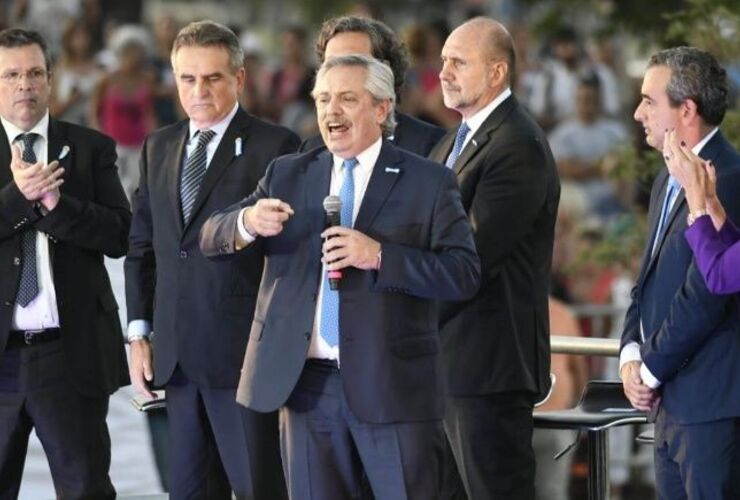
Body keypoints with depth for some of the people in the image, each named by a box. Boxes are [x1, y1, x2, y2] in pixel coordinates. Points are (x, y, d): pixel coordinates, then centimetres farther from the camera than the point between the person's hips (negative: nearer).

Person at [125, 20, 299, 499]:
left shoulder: (276, 146, -5)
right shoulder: (159, 147, 14)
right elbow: (142, 245, 17)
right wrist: (139, 333, 11)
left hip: (244, 351, -6)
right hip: (176, 353, 6)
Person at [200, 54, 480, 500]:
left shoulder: (428, 183, 1)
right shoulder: (288, 175, 12)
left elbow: (464, 274, -7)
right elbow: (212, 240, 6)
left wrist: (379, 256, -20)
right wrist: (247, 223, -18)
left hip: (393, 387, -3)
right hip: (307, 384, 3)